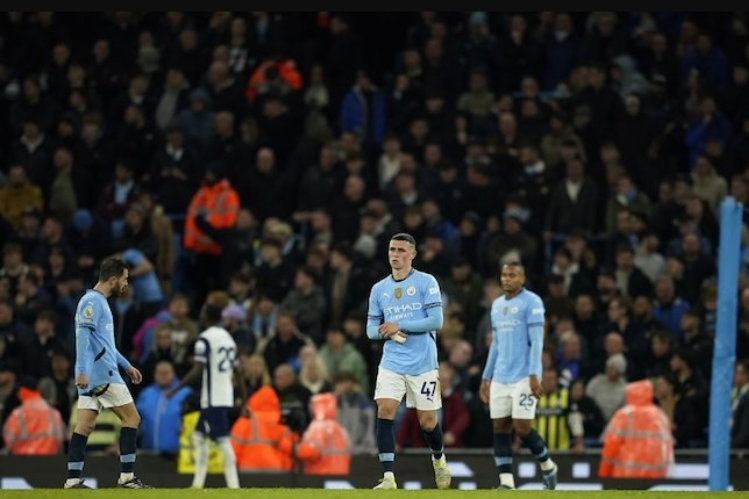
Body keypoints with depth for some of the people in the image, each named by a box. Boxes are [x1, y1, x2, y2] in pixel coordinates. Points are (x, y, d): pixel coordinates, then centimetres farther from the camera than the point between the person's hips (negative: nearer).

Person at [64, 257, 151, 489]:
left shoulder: (99, 302, 20)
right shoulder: (92, 302, -11)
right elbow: (83, 336, -21)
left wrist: (126, 365, 31)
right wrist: (82, 371, -28)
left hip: (91, 376, 9)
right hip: (102, 373, -9)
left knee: (85, 426, 3)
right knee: (132, 418, -3)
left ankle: (73, 480, -2)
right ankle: (127, 476, -4)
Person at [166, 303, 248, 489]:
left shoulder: (204, 339, -10)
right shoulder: (228, 337, 15)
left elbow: (197, 371, -17)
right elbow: (238, 373, 16)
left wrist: (175, 389, -10)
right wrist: (244, 402, 19)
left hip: (213, 399, -8)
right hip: (226, 397, 8)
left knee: (223, 441, -11)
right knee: (199, 436, 15)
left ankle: (233, 486, -16)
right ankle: (198, 484, 14)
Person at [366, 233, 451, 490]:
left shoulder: (426, 282, -3)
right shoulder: (379, 289, 10)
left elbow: (436, 321, -11)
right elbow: (371, 328, 13)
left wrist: (399, 326, -15)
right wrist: (386, 332, -11)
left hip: (422, 363, -3)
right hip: (391, 361, 3)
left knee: (427, 420, 3)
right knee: (384, 411, -16)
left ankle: (439, 459, 36)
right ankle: (388, 477, -17)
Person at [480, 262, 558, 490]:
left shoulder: (531, 302, -5)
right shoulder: (497, 305, 17)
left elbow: (536, 341, -11)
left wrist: (534, 375, -19)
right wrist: (486, 377, 19)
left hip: (523, 376, -7)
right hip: (500, 377, 7)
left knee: (522, 427, -10)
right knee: (500, 427, 0)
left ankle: (548, 467, 14)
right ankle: (506, 482, 0)